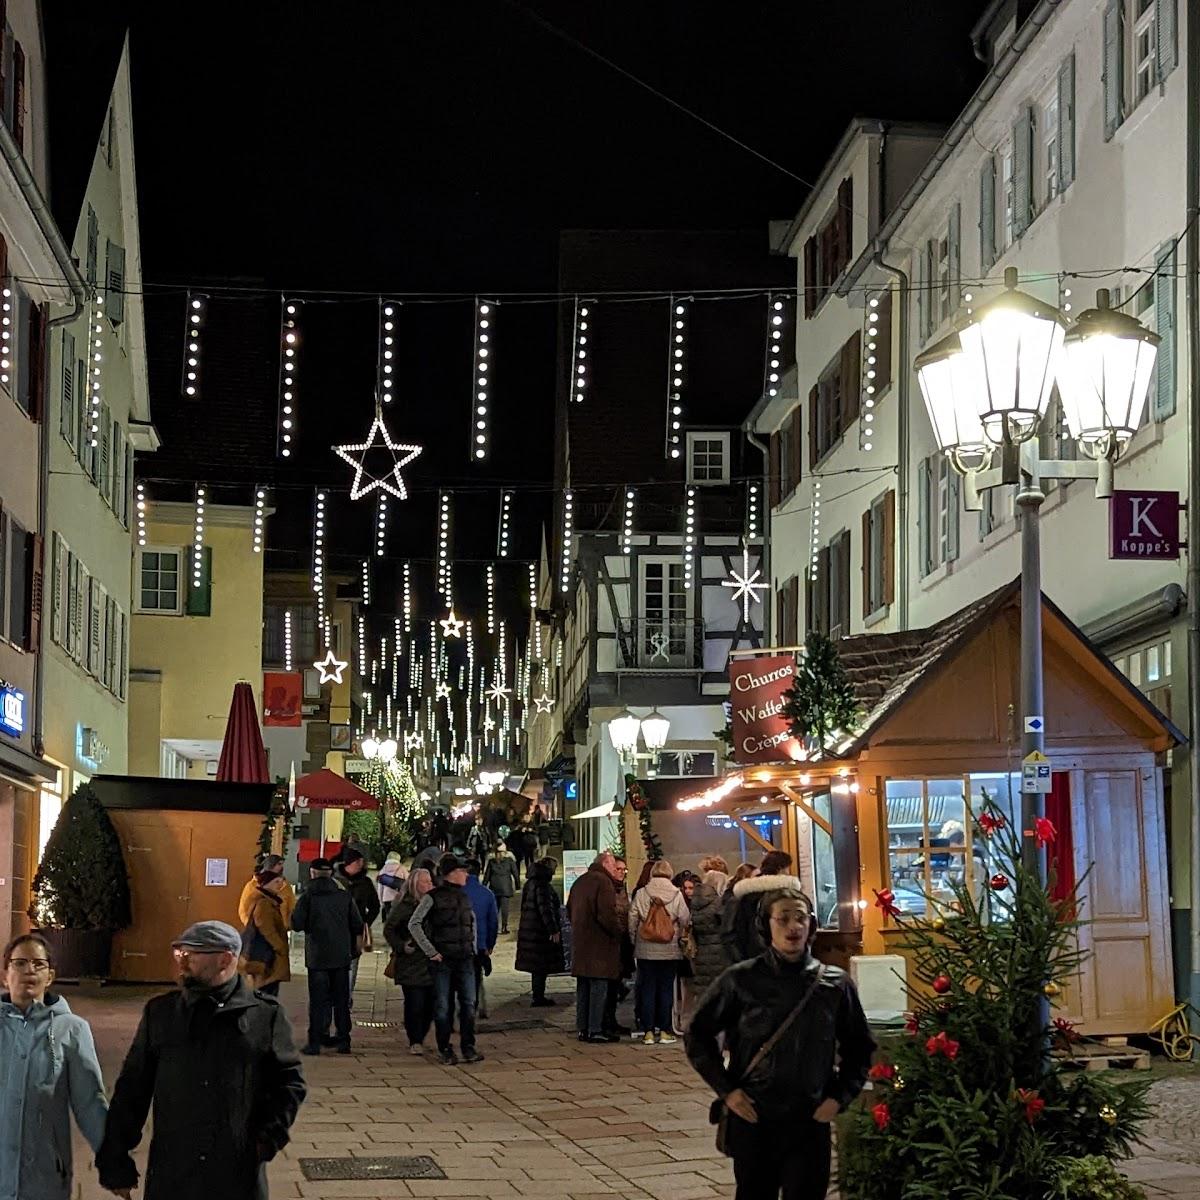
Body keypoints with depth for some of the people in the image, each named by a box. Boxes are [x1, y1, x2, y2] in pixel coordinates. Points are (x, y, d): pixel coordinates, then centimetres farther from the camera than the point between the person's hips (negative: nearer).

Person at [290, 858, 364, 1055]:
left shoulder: (307, 897, -7)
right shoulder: (345, 896, 1)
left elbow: (297, 925, -10)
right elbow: (358, 926, 3)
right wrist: (351, 948, 17)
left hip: (317, 957, -2)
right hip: (342, 956, 2)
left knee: (317, 1001, 2)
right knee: (341, 1000, 10)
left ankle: (315, 1042, -1)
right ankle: (343, 1040, 10)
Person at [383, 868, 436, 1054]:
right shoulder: (405, 906, -4)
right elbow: (389, 929, -2)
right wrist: (401, 946, -13)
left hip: (431, 961, 5)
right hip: (412, 962, -5)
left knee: (430, 1004, 3)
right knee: (414, 1003, -6)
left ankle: (420, 1038, 20)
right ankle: (415, 1041, 3)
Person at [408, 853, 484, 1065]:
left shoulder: (463, 897, 12)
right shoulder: (433, 897, -6)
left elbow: (473, 922, 27)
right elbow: (414, 924, -10)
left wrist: (473, 947, 15)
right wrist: (430, 951, -12)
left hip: (465, 959, 5)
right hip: (442, 960, -5)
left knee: (468, 1003, 0)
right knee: (443, 1005, 0)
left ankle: (468, 1047, 6)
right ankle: (445, 1050, 7)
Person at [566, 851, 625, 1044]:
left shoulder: (580, 882, 15)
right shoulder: (603, 882, -13)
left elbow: (570, 909, 22)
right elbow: (607, 914, -22)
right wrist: (619, 931, -9)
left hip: (580, 943, 9)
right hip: (599, 944, -9)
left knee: (583, 988, 12)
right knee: (599, 986, -5)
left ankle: (582, 1028, 15)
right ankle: (595, 1030, -6)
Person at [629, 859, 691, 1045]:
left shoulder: (641, 894, -3)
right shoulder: (676, 895, -5)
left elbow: (632, 920, -3)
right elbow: (685, 920, -5)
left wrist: (634, 942, 10)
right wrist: (680, 938, 14)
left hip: (645, 951, 1)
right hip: (670, 951, -1)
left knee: (647, 989, 6)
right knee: (666, 989, 6)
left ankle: (648, 1032, 6)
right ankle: (664, 1031, 6)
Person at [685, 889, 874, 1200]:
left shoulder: (835, 984, 0)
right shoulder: (741, 981, -4)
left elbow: (859, 1049, 12)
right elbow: (697, 1036, 5)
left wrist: (839, 1097, 1)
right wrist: (725, 1090, -3)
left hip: (810, 1120, 1)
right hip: (752, 1119, -1)